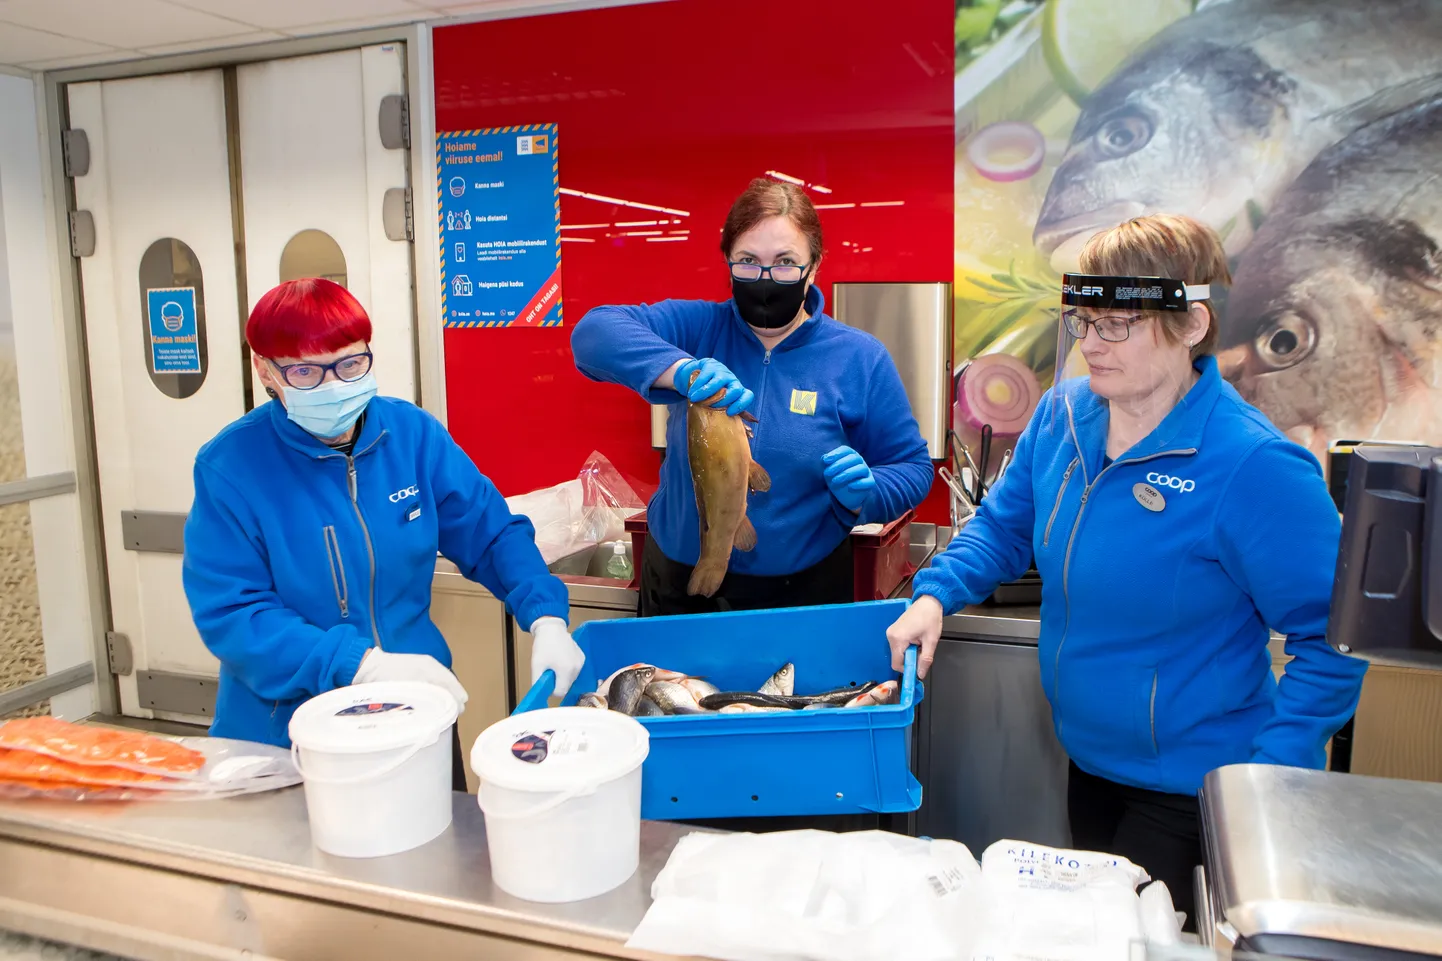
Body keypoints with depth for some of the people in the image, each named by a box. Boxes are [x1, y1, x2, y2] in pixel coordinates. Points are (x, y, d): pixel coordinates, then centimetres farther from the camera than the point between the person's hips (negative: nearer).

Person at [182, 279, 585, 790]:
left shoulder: (413, 433, -6)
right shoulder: (229, 465, -14)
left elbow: (492, 535, -1)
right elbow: (229, 614, -18)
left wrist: (547, 617, -18)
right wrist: (366, 664, -29)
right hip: (283, 727, -3)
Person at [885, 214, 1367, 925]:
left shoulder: (1255, 466, -25)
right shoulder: (1063, 414, -6)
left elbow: (1330, 641, -19)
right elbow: (1005, 526, 7)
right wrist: (935, 594, -9)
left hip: (1190, 782, -6)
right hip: (1088, 757, 7)